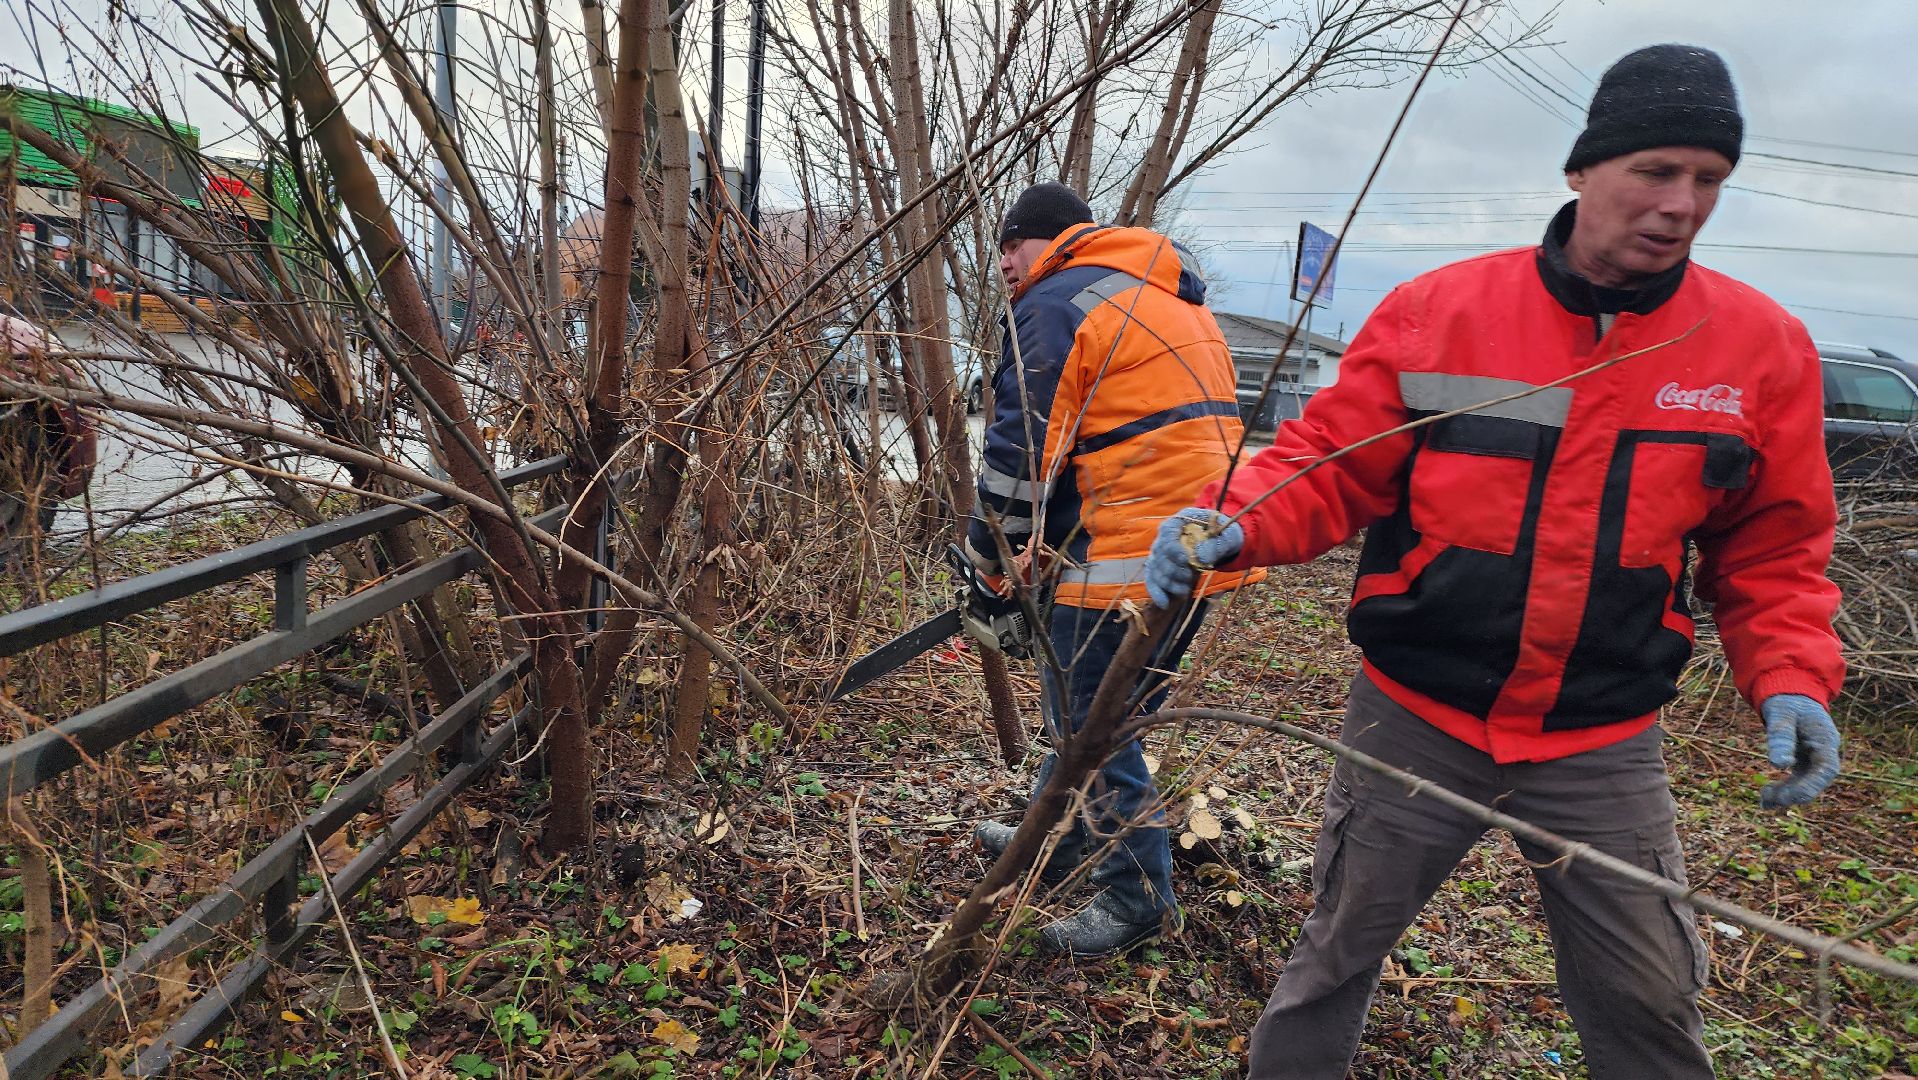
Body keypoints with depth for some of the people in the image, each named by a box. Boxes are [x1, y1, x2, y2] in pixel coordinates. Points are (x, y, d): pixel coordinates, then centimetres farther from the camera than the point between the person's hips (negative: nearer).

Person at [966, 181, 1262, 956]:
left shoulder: (1056, 306, -8)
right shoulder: (1172, 298, 21)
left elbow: (1021, 454, -11)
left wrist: (990, 560, 4)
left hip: (1129, 558, -10)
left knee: (1090, 726, 3)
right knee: (1084, 706, 22)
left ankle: (1138, 894, 15)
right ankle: (1055, 840, 38)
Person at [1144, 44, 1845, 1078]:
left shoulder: (1762, 347, -2)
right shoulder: (1434, 311, -9)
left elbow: (1771, 546, 7)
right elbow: (1327, 464, -6)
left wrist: (1791, 677, -6)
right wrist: (1233, 523, -24)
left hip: (1605, 746, 2)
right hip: (1413, 719, -1)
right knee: (1336, 956, 13)